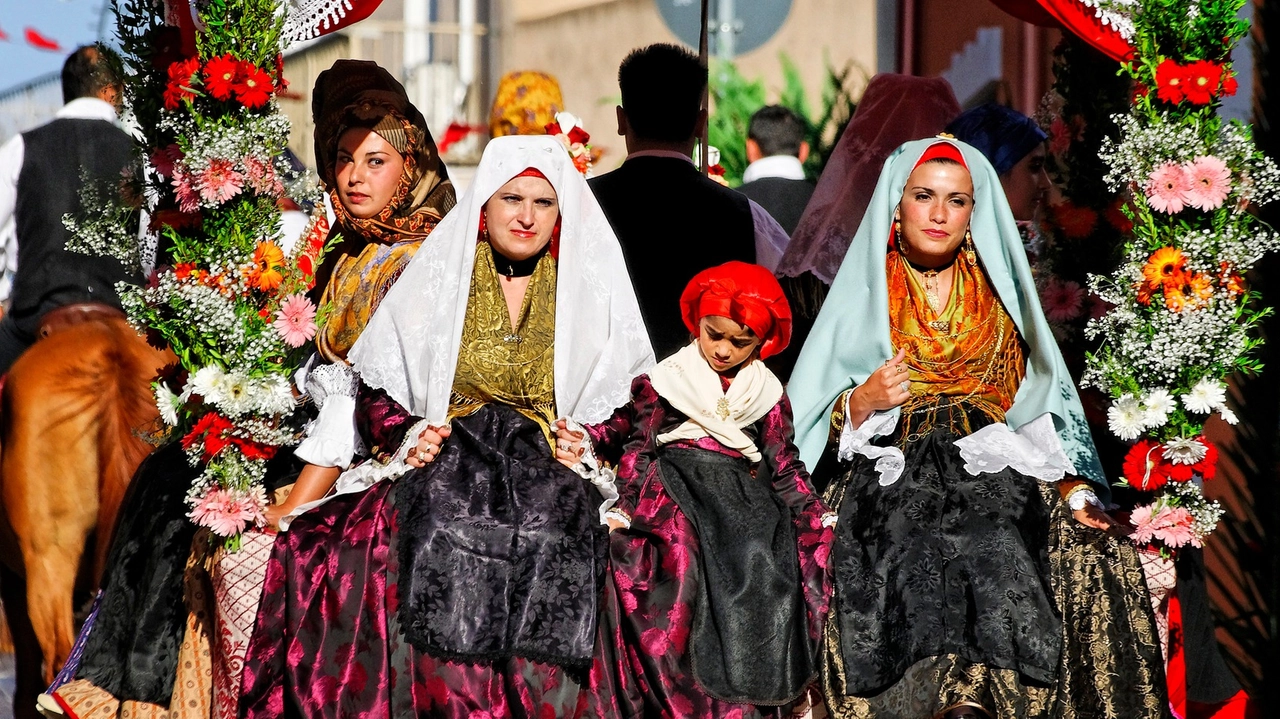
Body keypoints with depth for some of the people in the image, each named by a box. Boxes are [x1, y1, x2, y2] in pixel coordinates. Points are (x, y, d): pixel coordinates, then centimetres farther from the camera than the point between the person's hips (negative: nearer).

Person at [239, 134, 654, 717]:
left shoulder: (591, 291, 11)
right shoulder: (435, 280, 10)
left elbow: (627, 395, 15)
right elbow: (377, 389, 14)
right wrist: (404, 439, -3)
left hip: (550, 476, 0)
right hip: (448, 465, 0)